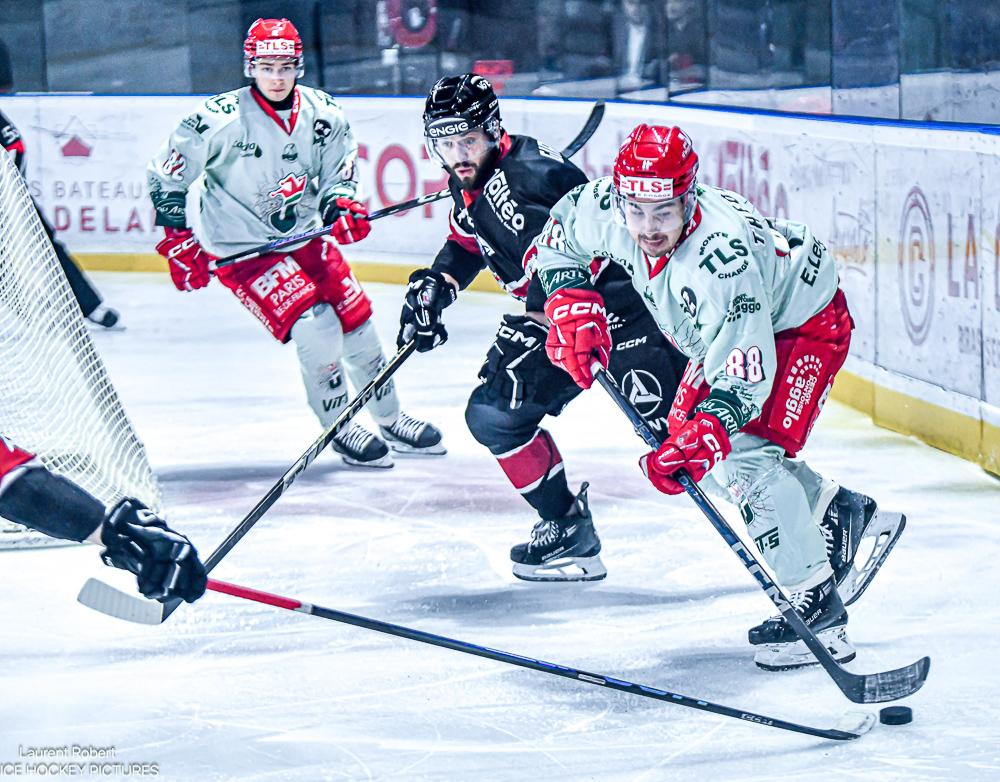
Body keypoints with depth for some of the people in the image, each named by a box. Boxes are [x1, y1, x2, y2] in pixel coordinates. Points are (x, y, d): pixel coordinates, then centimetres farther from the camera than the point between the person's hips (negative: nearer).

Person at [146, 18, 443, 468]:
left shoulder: (322, 114, -6)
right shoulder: (221, 120, -21)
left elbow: (338, 170, 7)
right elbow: (166, 174, -11)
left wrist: (341, 204, -15)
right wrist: (178, 241, -8)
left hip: (305, 238, 6)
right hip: (241, 250, -6)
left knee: (357, 324, 7)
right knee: (319, 329, -19)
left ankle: (391, 423, 29)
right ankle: (339, 430, 3)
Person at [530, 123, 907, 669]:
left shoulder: (721, 259, -43)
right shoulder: (607, 206, -23)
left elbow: (746, 377, -41)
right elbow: (560, 233, 2)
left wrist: (701, 439, -54)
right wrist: (573, 306, -11)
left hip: (804, 322, -9)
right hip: (733, 328, 9)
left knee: (746, 454, -22)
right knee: (686, 432, 11)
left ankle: (818, 612, -16)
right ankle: (843, 515, 24)